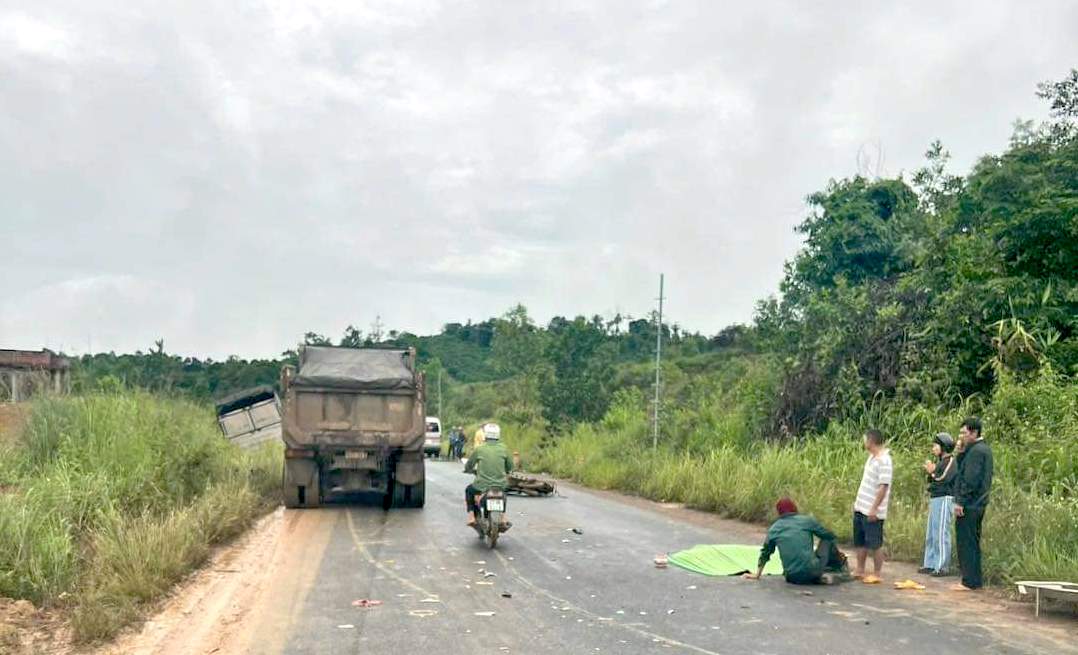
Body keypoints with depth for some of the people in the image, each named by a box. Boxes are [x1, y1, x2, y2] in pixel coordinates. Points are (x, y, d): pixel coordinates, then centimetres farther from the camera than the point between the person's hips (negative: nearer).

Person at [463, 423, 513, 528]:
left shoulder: (479, 449, -7)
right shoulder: (503, 448, -2)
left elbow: (468, 466, 4)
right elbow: (510, 466, 7)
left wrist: (471, 470, 27)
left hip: (482, 486, -2)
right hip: (500, 485, 2)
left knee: (469, 491, 30)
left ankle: (471, 518, 21)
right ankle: (503, 520, 31)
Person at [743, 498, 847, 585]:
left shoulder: (773, 529, 10)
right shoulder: (806, 520, 2)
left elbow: (765, 554, 18)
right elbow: (830, 536, 13)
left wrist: (757, 575, 29)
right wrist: (837, 551, 33)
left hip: (792, 578, 1)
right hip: (812, 571, -1)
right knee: (827, 540, 22)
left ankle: (818, 578, 10)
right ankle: (841, 566, 37)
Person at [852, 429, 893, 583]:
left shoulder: (884, 461, -19)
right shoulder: (871, 457, 10)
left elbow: (883, 487, -22)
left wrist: (874, 509, -23)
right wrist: (858, 501, 19)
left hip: (872, 511, -9)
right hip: (861, 508, 9)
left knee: (875, 544, 1)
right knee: (860, 542, 16)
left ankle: (876, 575, 10)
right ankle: (860, 571, 26)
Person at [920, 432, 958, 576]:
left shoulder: (951, 461, -9)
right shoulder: (940, 461, 17)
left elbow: (943, 479, -18)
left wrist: (932, 472, -3)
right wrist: (930, 472, 1)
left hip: (944, 500, -9)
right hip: (934, 499, 9)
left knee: (941, 534, -8)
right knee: (930, 534, 12)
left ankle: (943, 567, -4)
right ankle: (930, 564, 18)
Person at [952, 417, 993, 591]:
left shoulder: (976, 451, -16)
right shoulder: (983, 449, 16)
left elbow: (970, 479, -21)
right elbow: (962, 469, 18)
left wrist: (960, 501, -19)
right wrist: (961, 452, 5)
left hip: (969, 505, -10)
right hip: (978, 504, 10)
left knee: (966, 543, -5)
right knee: (973, 542, 15)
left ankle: (970, 582, -2)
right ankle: (975, 580, 22)